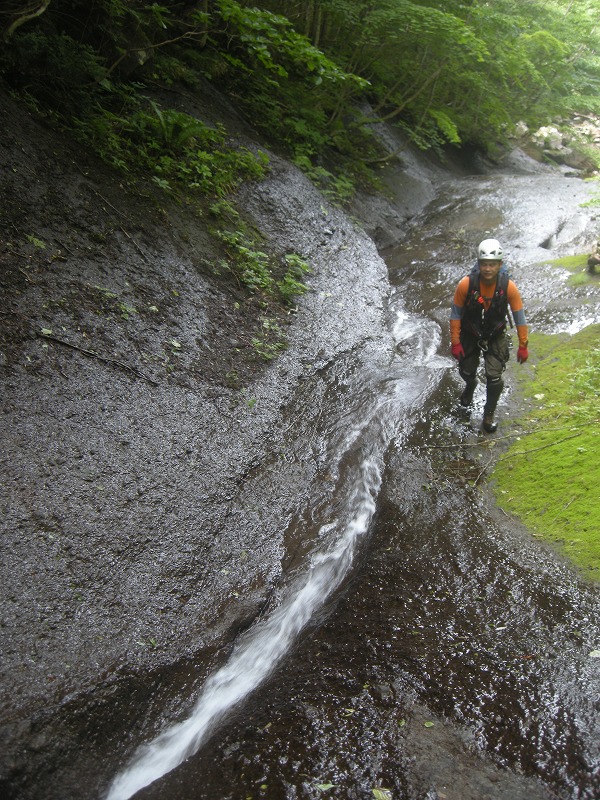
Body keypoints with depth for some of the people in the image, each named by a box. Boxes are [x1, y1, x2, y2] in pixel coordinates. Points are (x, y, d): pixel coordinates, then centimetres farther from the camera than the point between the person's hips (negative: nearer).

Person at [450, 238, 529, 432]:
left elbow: (519, 317, -14)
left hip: (495, 336, 0)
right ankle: (470, 386, 56)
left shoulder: (509, 287, -26)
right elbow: (455, 315, -15)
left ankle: (489, 414, 20)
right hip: (469, 334, 1)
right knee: (466, 371, 16)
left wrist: (523, 346, -8)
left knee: (494, 377, -7)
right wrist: (455, 343, -12)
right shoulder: (466, 284, -28)